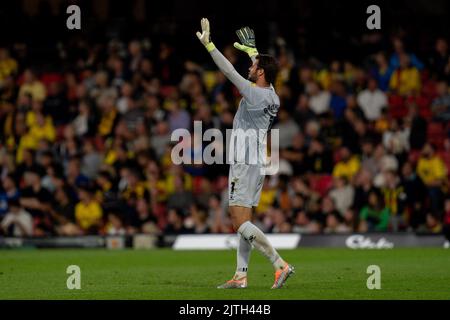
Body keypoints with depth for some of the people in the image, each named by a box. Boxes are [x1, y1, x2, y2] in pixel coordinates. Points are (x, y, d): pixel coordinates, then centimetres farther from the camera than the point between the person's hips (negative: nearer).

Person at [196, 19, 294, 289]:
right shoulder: (271, 94, 7)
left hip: (246, 165, -9)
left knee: (241, 222, -11)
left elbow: (230, 72, -20)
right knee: (243, 222, 10)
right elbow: (264, 69, 29)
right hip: (257, 165, 9)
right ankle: (241, 276, 9)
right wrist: (252, 50, 45)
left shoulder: (256, 95, -17)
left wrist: (208, 45, -17)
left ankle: (281, 265, -17)